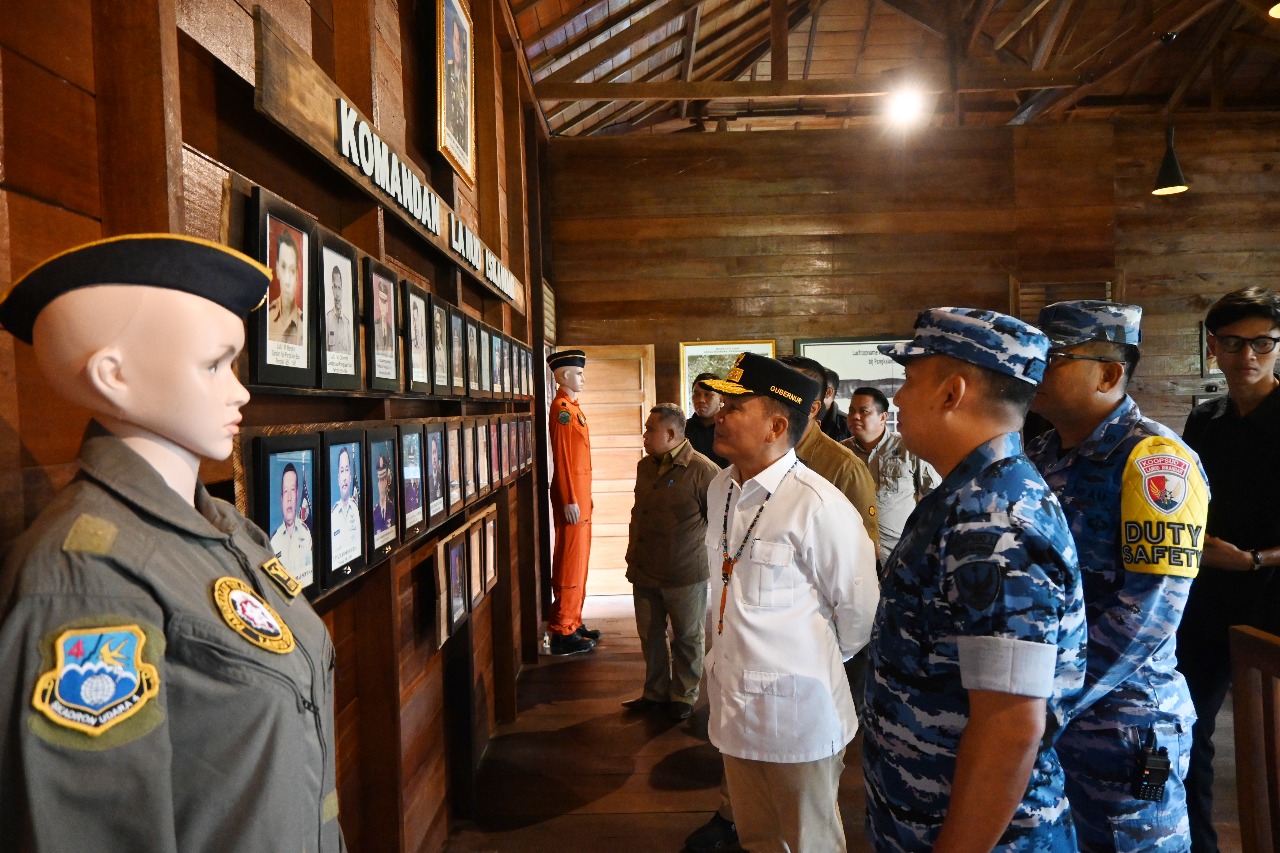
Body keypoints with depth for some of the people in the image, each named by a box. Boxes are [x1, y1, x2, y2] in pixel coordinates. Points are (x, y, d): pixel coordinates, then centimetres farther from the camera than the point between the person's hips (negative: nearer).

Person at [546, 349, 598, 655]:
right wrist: (570, 500, -21)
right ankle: (562, 633, 2)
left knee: (579, 559, 15)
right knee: (569, 561, -5)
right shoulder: (561, 407, -14)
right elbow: (562, 457, -19)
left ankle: (574, 622, 24)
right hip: (571, 495, -10)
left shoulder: (572, 407, 16)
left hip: (580, 492, 10)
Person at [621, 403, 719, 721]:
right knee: (650, 635, 16)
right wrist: (633, 556, 17)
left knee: (687, 638, 11)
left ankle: (684, 696, 28)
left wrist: (705, 555, -5)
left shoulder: (702, 470, -16)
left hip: (685, 574, -6)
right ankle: (655, 693, 33)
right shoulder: (644, 466, 8)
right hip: (644, 572, 7)